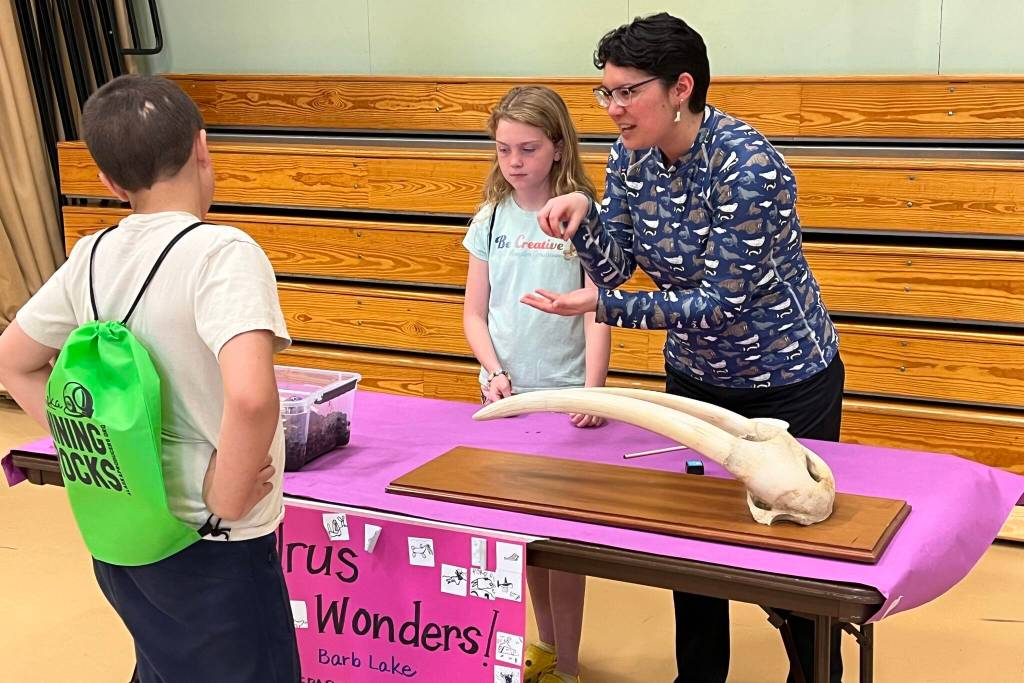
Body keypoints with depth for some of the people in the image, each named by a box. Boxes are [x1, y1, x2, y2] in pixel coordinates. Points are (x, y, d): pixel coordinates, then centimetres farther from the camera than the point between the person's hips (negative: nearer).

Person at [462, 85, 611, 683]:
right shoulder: (490, 219, 3)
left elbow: (597, 311, -13)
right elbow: (475, 312, 6)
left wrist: (593, 390, -25)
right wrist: (495, 372, -10)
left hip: (564, 397, -4)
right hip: (506, 394, 4)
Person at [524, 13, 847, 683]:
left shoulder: (749, 166, -29)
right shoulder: (631, 158, -7)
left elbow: (720, 303, -28)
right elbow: (614, 265, -6)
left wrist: (602, 305, -35)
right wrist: (583, 214, -25)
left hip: (786, 382, -6)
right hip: (695, 377, 6)